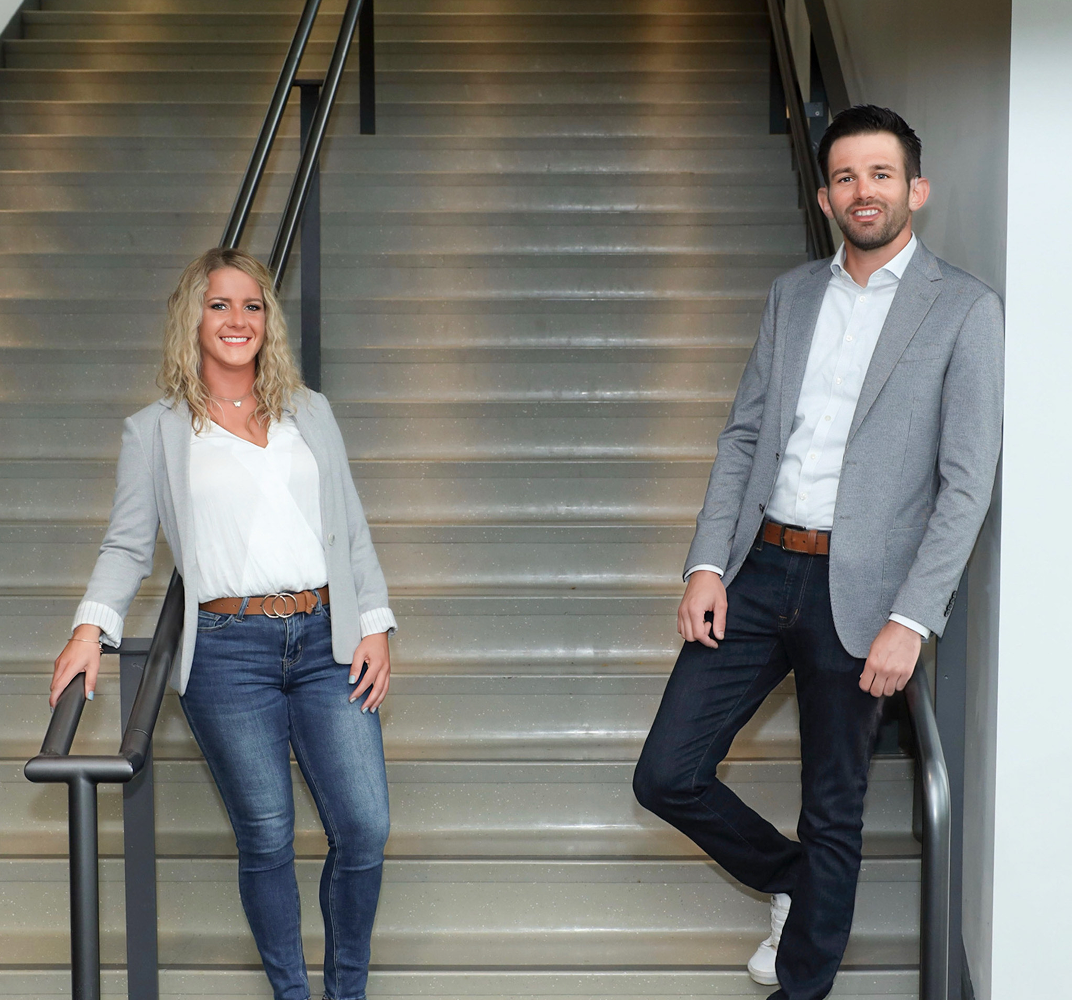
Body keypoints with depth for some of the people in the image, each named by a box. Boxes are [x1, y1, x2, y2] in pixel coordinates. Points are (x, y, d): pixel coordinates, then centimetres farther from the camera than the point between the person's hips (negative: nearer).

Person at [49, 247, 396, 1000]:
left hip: (327, 641, 2)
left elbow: (353, 530, 15)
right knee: (267, 840, 2)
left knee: (366, 830, -2)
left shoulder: (311, 413, 16)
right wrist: (93, 626, -10)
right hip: (228, 651, -2)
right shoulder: (155, 431, 9)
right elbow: (128, 544, 6)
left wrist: (375, 626, 5)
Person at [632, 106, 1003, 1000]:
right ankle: (792, 882, 31)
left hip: (858, 591, -4)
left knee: (834, 812, 8)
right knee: (668, 775, 4)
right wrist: (707, 563, 0)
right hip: (758, 569, 5)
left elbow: (967, 483, -9)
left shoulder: (964, 309, -4)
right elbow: (744, 435, 12)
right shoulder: (792, 294, 12)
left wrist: (911, 621, -16)